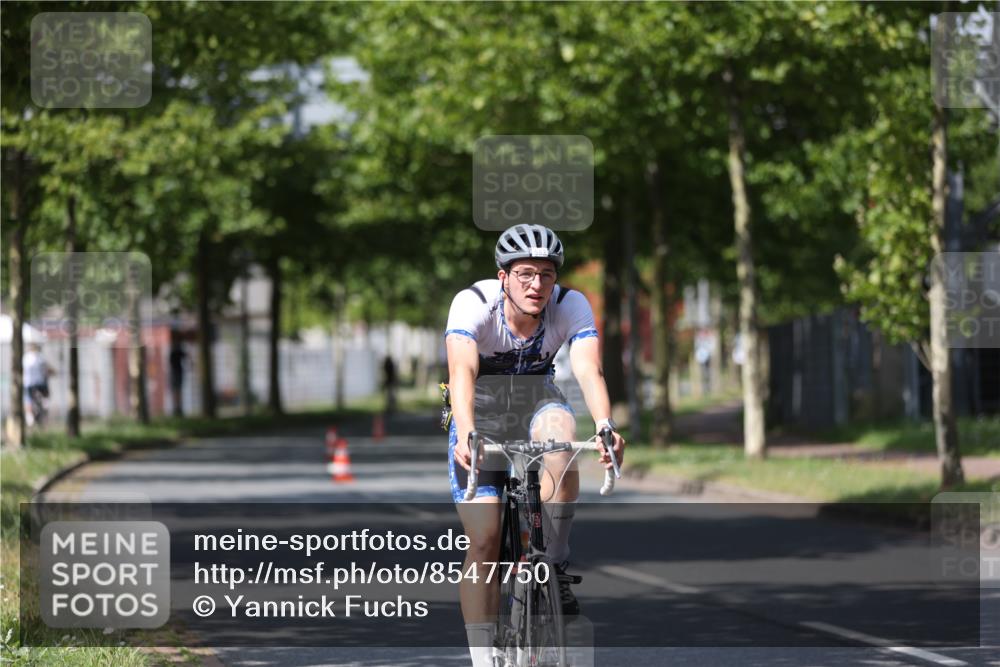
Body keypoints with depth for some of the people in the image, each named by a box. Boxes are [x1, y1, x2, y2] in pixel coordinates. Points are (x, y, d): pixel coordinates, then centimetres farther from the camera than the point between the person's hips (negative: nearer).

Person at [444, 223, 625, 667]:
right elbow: (462, 371, -40)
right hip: (481, 412, -1)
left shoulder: (571, 306, -20)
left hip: (536, 401, 1)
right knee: (484, 539, -11)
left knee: (558, 431, -36)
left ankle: (555, 568, -22)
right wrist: (467, 434, -57)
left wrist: (605, 425, -54)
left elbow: (588, 369, -34)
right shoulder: (473, 304, -25)